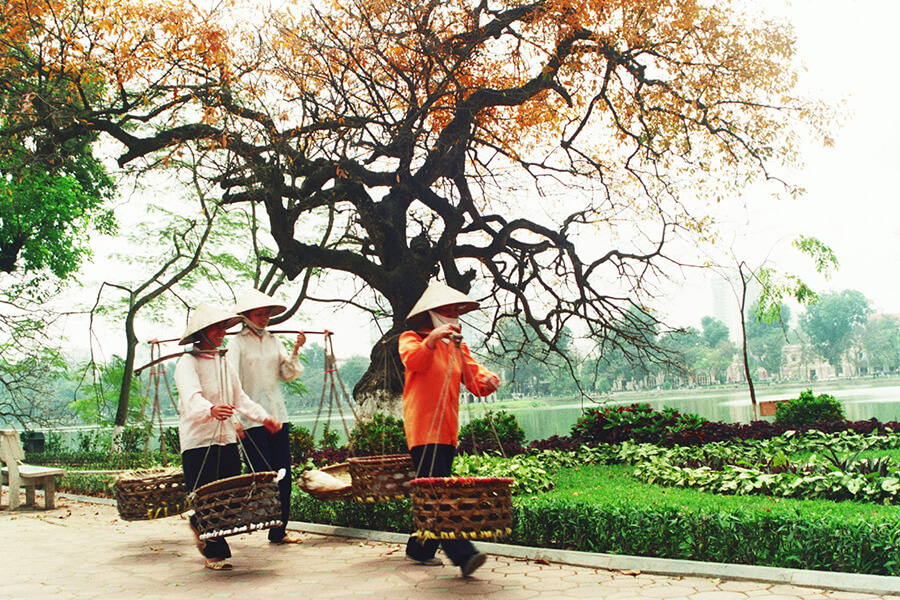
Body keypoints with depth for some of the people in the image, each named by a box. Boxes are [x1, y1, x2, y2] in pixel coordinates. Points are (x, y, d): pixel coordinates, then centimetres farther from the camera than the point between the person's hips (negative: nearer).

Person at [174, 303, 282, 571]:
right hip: (198, 441, -7)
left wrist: (263, 417, 7)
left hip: (226, 439, 7)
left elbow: (239, 397, 20)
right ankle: (214, 554, 9)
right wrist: (211, 410, -48)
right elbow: (191, 398, -27)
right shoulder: (187, 363, -9)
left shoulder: (223, 362, 16)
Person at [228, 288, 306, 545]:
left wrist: (295, 351, -3)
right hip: (251, 418, -6)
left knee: (284, 474, 5)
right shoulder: (237, 343, -4)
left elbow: (287, 375, 12)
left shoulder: (273, 341, 13)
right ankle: (274, 530, 4)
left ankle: (280, 529, 15)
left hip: (278, 415, 6)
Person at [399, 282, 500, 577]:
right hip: (423, 428, -7)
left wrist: (487, 380, -15)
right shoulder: (411, 338, 5)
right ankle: (463, 554, -23)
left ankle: (419, 549, 23)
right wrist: (432, 339, -35)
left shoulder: (458, 347, 21)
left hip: (448, 430, 7)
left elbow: (474, 378, 8)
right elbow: (412, 360, -19)